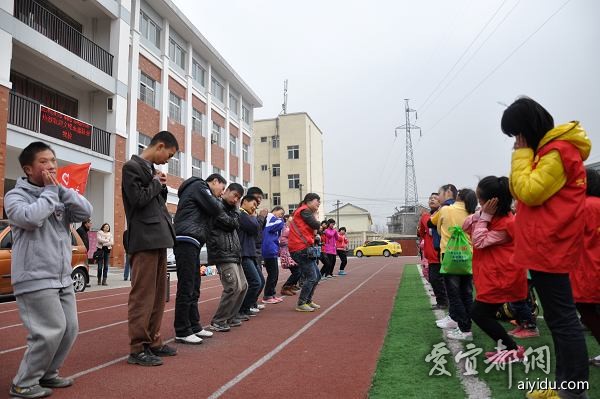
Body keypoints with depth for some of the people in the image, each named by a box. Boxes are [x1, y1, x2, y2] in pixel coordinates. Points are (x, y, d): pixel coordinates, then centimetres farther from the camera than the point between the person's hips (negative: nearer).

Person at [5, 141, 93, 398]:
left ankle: (47, 374, 28)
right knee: (51, 331, -10)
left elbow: (86, 212, -3)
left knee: (70, 329, 9)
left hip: (63, 278, 7)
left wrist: (60, 189, -7)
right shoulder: (16, 195, -4)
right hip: (35, 279, -7)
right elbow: (31, 218, -25)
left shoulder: (59, 195, 12)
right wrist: (49, 191, -12)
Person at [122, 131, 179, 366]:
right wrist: (156, 183, -2)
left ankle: (153, 342, 20)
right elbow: (138, 199, -16)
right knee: (143, 295, -6)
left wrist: (161, 186, 7)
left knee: (158, 294, 12)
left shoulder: (151, 170, 21)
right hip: (144, 240, -9)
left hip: (158, 238, 9)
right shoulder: (132, 167, -5)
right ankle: (137, 349, 1)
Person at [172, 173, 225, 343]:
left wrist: (215, 201, 15)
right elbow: (215, 209, -9)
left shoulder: (197, 188, 29)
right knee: (186, 288, -8)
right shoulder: (199, 186, -1)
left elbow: (205, 215, 27)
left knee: (193, 288, 12)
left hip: (191, 243, 10)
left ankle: (194, 326, 19)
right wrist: (217, 200, 11)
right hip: (186, 241, -10)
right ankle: (182, 332, -3)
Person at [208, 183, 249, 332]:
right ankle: (218, 321, -3)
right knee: (233, 287, -15)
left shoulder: (230, 209, 22)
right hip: (223, 253, -10)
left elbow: (237, 225, 12)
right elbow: (232, 223, -13)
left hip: (234, 254, 10)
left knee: (243, 286, 12)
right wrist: (235, 210, 3)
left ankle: (231, 316, 23)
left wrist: (235, 208, 8)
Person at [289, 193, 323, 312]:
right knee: (311, 277, -8)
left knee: (317, 276, 15)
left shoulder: (305, 212, 23)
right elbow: (316, 225, -16)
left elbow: (313, 231, 18)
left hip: (305, 249, 10)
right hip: (302, 249, -10)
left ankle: (308, 301, 24)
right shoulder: (305, 211, -8)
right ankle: (301, 304, -1)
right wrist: (314, 215, 3)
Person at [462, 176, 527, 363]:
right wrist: (481, 214, -7)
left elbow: (479, 242, -20)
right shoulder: (495, 215, 7)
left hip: (499, 278, -10)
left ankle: (513, 349, 4)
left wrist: (485, 216, -20)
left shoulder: (505, 223, -22)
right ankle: (505, 347, 23)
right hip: (493, 276, 10)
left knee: (479, 314, -4)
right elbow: (466, 227, 8)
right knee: (484, 313, 15)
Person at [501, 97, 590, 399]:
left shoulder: (558, 151, -13)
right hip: (544, 247, 10)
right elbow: (518, 191, 15)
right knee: (558, 318, 14)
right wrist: (523, 153, 5)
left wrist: (522, 153, -9)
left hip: (549, 247, -10)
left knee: (561, 319, -5)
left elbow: (529, 192, -19)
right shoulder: (547, 149, 17)